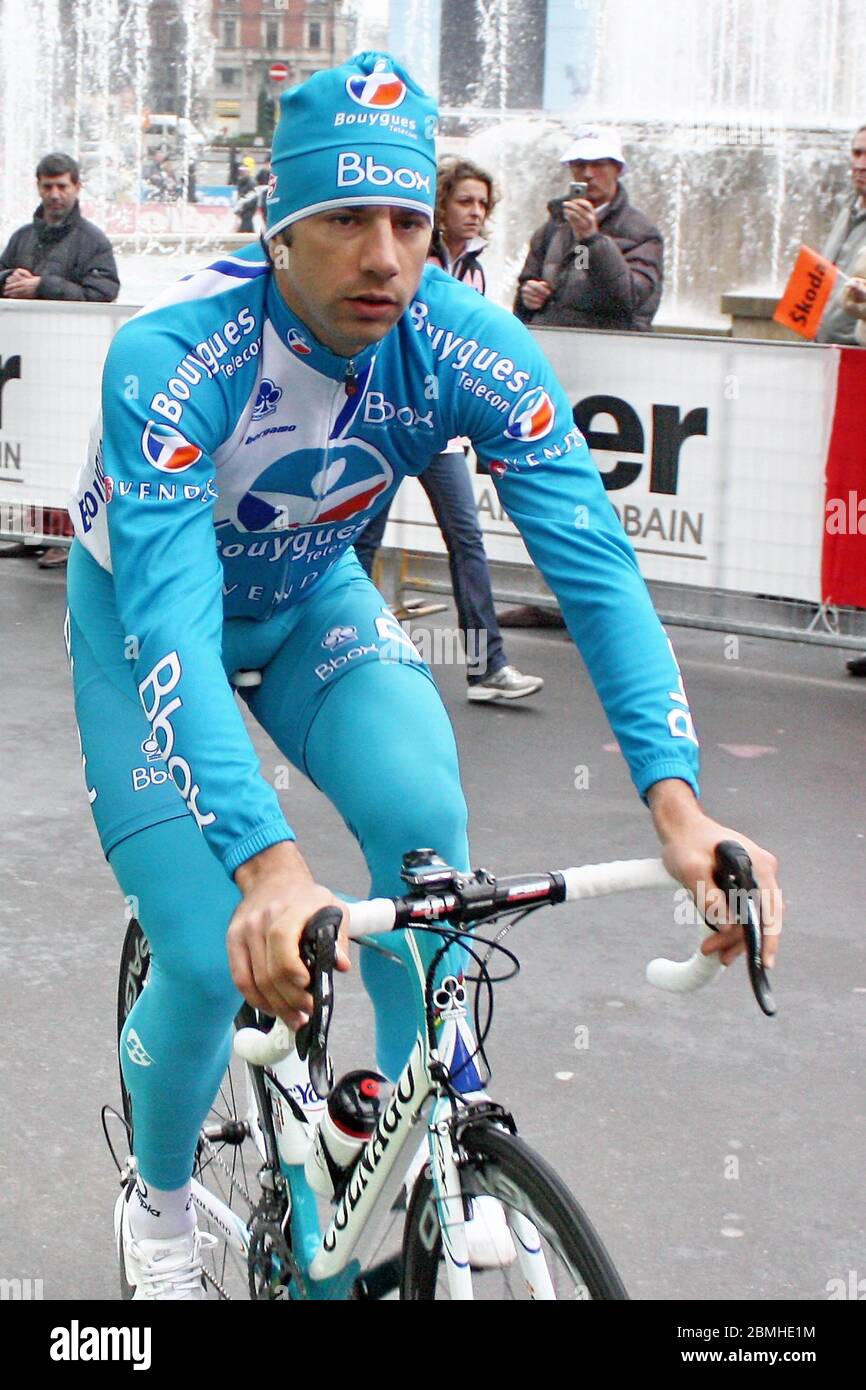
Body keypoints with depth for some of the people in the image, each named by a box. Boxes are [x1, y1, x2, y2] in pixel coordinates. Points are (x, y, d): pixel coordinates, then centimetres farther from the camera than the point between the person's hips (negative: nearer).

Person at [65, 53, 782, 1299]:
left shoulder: (467, 346, -26)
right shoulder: (173, 356, -37)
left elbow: (595, 565, -32)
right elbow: (170, 630, -45)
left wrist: (676, 801, -45)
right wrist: (268, 863, -58)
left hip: (311, 598, 3)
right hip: (148, 613, -3)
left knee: (423, 816, -26)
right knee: (210, 963, -12)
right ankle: (160, 1204, 20)